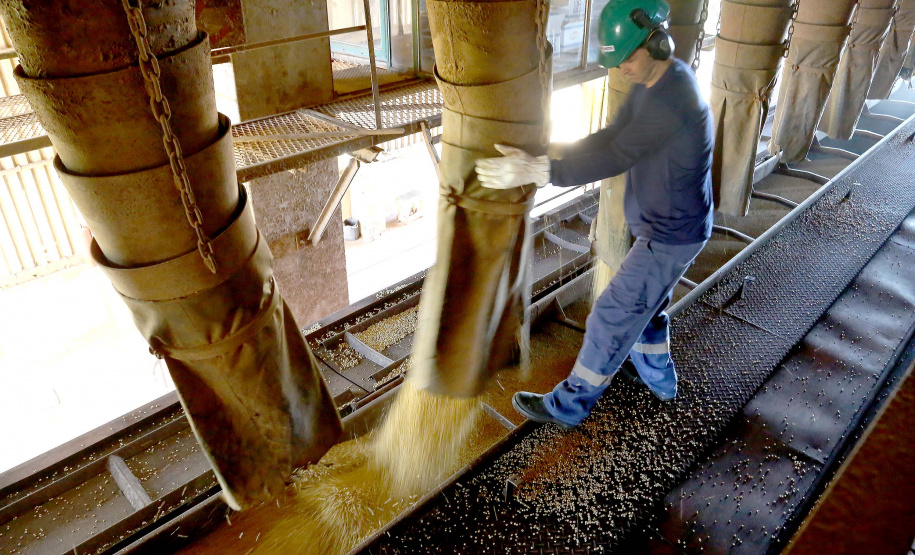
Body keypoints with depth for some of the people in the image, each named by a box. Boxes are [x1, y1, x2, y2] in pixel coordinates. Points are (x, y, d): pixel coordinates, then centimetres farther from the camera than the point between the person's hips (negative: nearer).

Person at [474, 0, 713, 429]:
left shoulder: (672, 98, -29)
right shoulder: (652, 84, 4)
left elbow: (615, 158, -34)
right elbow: (609, 137, 3)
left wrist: (535, 171, -38)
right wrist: (546, 157, -11)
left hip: (669, 238, -10)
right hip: (664, 228, 10)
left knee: (612, 318, 0)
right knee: (645, 304, 28)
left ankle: (568, 406, 17)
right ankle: (658, 378, 51)